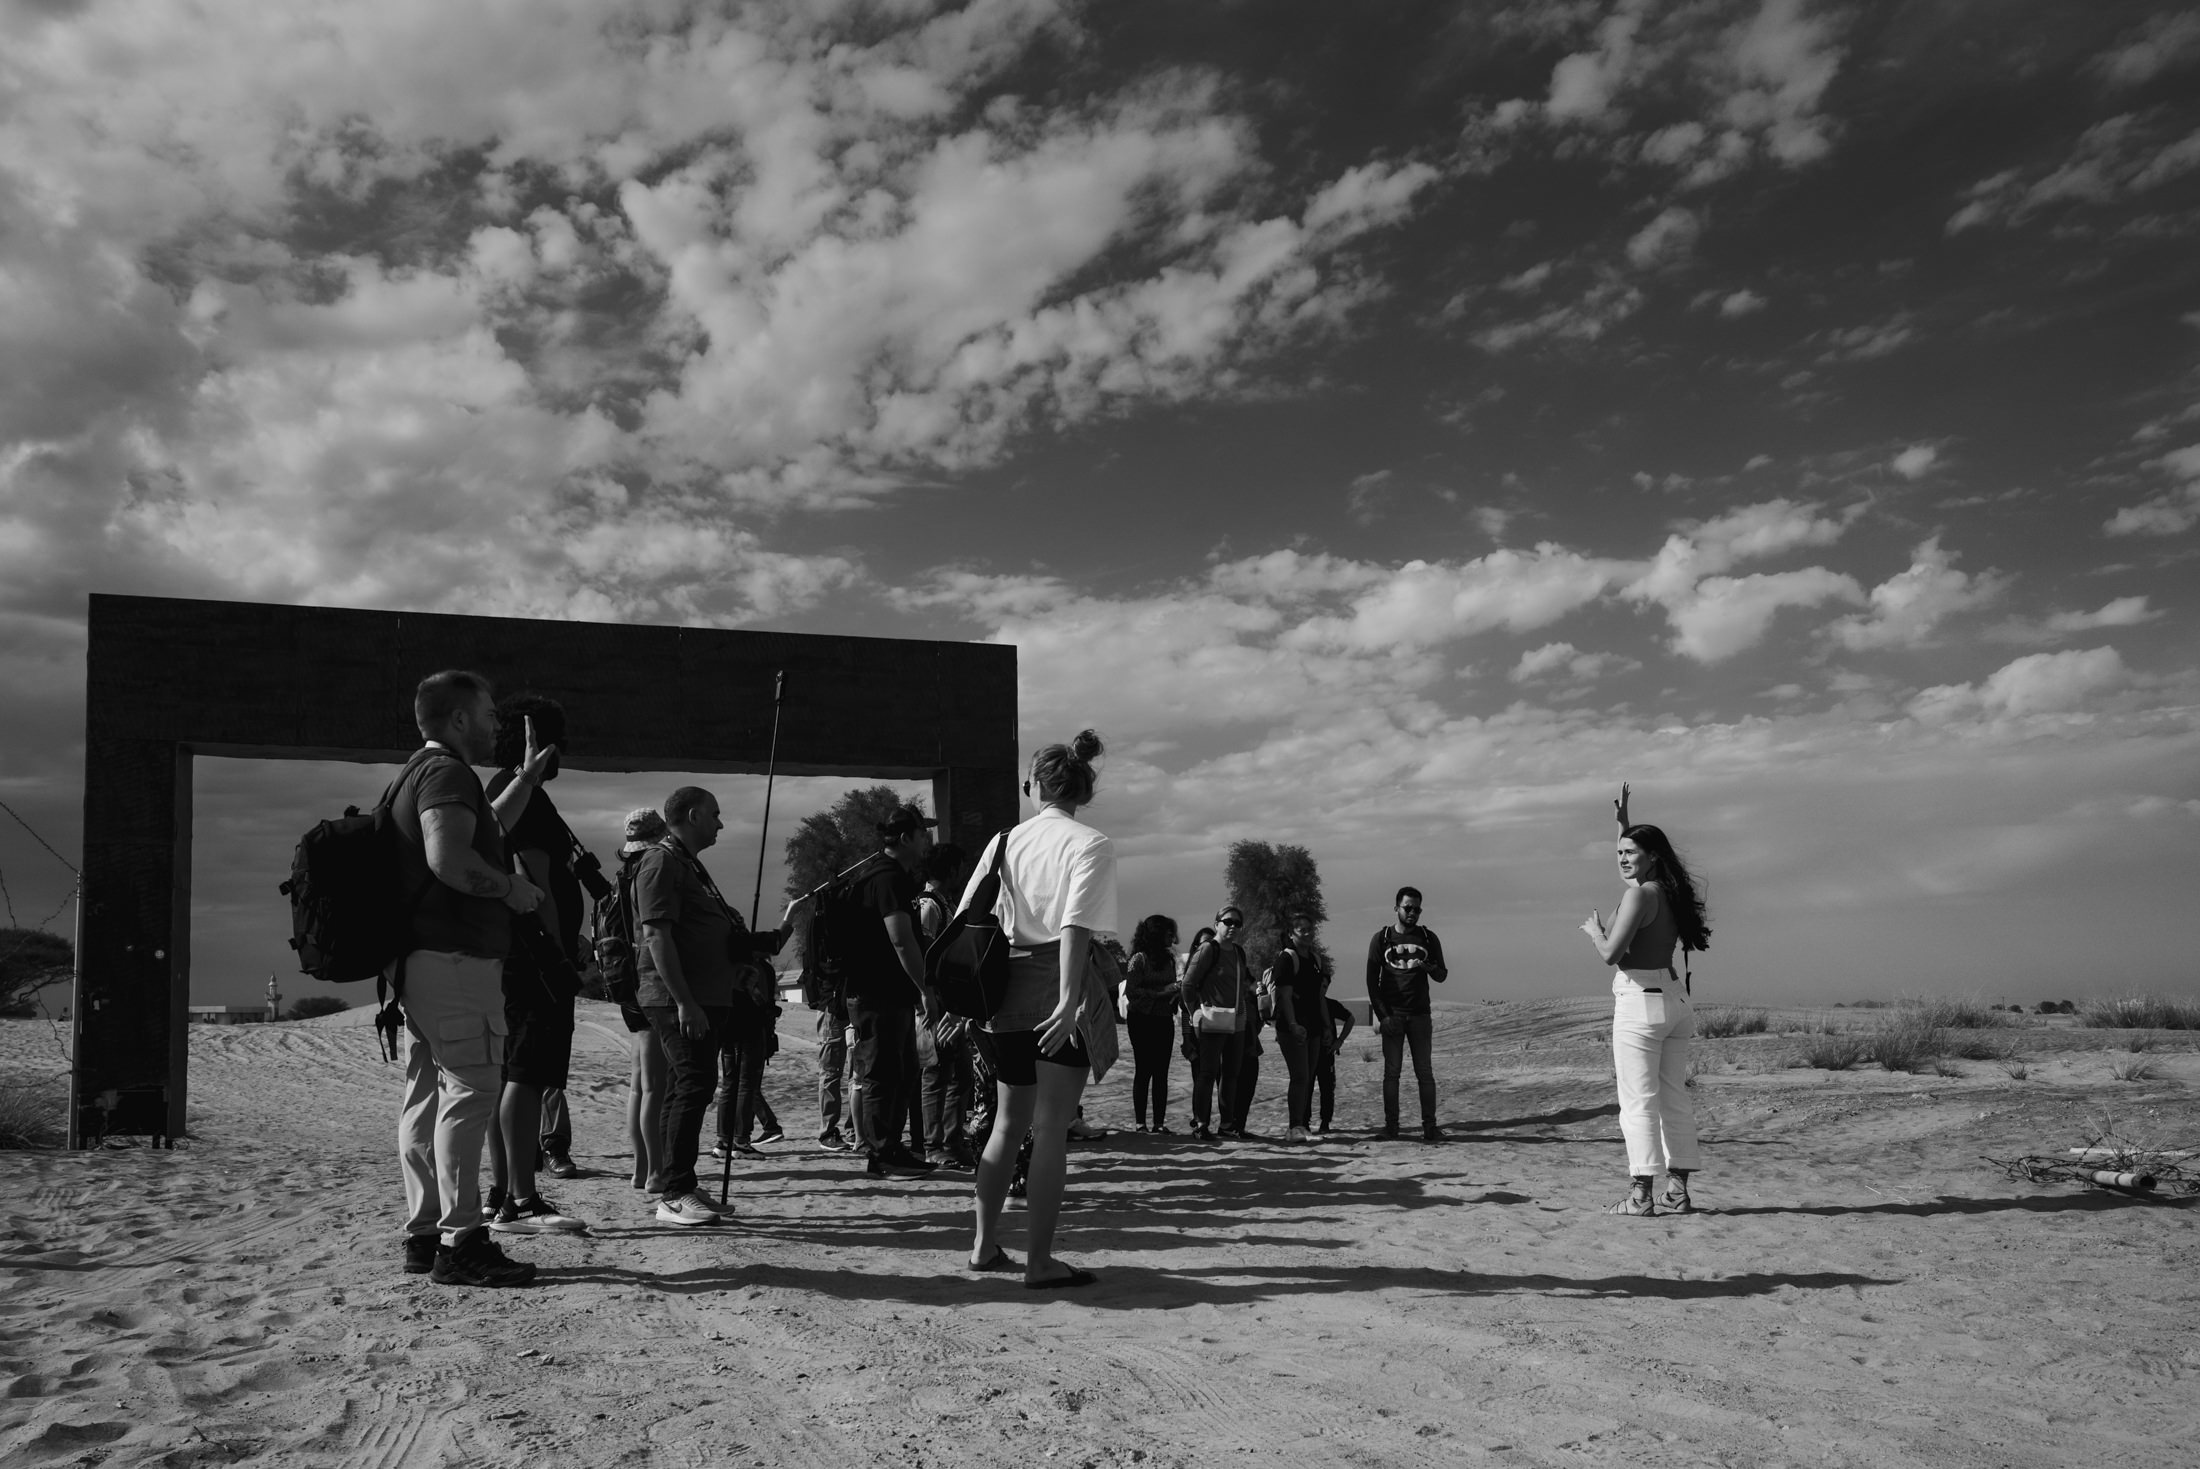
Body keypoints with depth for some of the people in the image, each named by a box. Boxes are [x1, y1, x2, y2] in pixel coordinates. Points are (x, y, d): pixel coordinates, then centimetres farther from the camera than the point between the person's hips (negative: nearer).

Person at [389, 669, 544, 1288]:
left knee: (426, 1095, 11)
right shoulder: (447, 772, -10)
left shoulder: (417, 775, 23)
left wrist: (524, 779, 42)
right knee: (470, 1090, -11)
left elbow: (483, 834, 40)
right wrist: (510, 887, -12)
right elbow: (448, 858, -26)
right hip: (455, 957, -11)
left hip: (417, 959, 11)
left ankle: (423, 1235, 17)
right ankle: (460, 1243, -12)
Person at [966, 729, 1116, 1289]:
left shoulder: (1004, 840, 10)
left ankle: (985, 1243, 26)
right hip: (1056, 990, -5)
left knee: (1010, 1121, 19)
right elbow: (1075, 926, -18)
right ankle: (1040, 1260, 2)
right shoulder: (1091, 844, -4)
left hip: (1006, 990, 6)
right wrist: (1069, 998, -24)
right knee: (1052, 1127, -1)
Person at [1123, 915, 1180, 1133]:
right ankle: (1140, 1122, 3)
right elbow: (1131, 992, -13)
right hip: (1143, 1019, -5)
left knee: (1161, 1073, 3)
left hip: (1164, 1020, 5)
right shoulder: (1139, 959, -7)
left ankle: (1159, 1122, 6)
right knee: (1143, 1071, -2)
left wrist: (1179, 995, -5)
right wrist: (1163, 992, -18)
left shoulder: (1169, 959, 11)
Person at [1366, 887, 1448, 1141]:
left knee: (1425, 1072, -3)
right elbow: (1372, 980, 2)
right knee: (1391, 1071, -1)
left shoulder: (1428, 938, 9)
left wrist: (1428, 967, -15)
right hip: (1392, 1015, -1)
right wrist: (1382, 1015, -7)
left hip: (1419, 1015, 1)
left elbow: (1441, 976, 9)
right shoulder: (1382, 938, 4)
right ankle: (1391, 1125, 3)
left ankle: (1429, 1126, -3)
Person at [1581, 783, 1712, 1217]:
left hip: (1640, 1000, -9)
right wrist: (1624, 823, 36)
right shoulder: (1670, 891, 12)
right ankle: (1679, 1192, 13)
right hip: (1676, 999, 9)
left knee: (1638, 1100, -5)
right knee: (1674, 1098, 10)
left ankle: (1641, 1194, -5)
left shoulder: (1639, 894, -13)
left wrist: (1593, 930, 0)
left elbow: (1611, 953, -19)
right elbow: (1635, 863, 35)